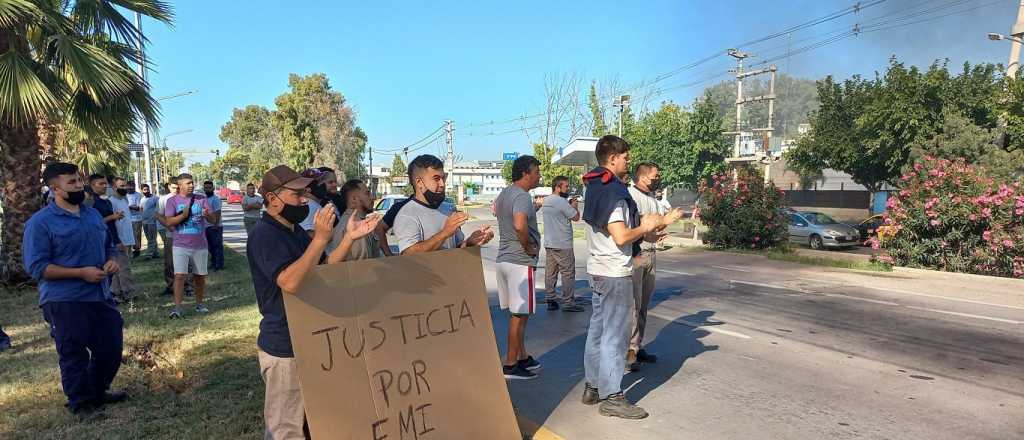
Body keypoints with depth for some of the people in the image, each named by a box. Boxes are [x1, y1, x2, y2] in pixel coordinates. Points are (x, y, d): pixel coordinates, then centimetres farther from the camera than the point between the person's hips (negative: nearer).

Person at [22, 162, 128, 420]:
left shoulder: (93, 214, 10)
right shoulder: (41, 222, -11)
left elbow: (109, 246, 22)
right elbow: (37, 267, -15)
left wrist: (111, 261, -1)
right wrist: (81, 273, -22)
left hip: (100, 296, 7)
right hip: (64, 302, -6)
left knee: (112, 348, 13)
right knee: (74, 355, 6)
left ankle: (98, 392, 35)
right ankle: (80, 403, 23)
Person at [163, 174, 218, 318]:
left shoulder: (201, 199, 6)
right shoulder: (172, 200, 1)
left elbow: (214, 220, 1)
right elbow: (169, 222, -8)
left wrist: (207, 215, -21)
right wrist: (183, 215, -24)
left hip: (200, 245, 3)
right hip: (180, 245, -2)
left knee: (200, 276, 10)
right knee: (179, 275, -10)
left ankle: (199, 304, 22)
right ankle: (177, 308, -8)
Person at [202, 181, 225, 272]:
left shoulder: (216, 199, -12)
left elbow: (218, 213, -19)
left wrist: (215, 225, -23)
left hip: (215, 226, -9)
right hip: (207, 226, 9)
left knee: (217, 245, -4)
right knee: (211, 246, 15)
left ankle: (219, 264, -1)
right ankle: (213, 263, 24)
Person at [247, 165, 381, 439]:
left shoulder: (295, 230, 9)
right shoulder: (264, 235, -19)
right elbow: (290, 282, -34)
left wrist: (349, 238, -2)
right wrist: (320, 239, -34)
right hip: (285, 347, -9)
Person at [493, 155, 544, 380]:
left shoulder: (503, 193, 12)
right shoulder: (522, 196, -18)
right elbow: (519, 225, -36)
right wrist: (529, 248, -18)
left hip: (503, 259, 10)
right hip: (520, 261, -9)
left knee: (517, 313, 17)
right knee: (519, 315, -1)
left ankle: (523, 357, 27)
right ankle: (510, 365, 6)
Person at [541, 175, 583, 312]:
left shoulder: (545, 201, 12)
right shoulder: (561, 201, -15)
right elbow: (576, 217, -10)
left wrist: (569, 205, 17)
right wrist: (575, 206, 6)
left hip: (549, 243, 9)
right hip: (563, 245, -8)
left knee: (550, 273, 10)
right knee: (568, 273, -1)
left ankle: (551, 301, 14)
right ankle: (568, 302, 2)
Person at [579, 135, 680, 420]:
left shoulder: (595, 188, 13)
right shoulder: (613, 191, -18)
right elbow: (621, 237, -24)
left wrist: (644, 234, 13)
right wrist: (645, 227, -7)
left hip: (598, 269, 10)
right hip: (615, 272, -10)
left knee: (598, 330, 15)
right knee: (615, 336, -2)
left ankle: (593, 387, 24)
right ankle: (611, 397, 6)